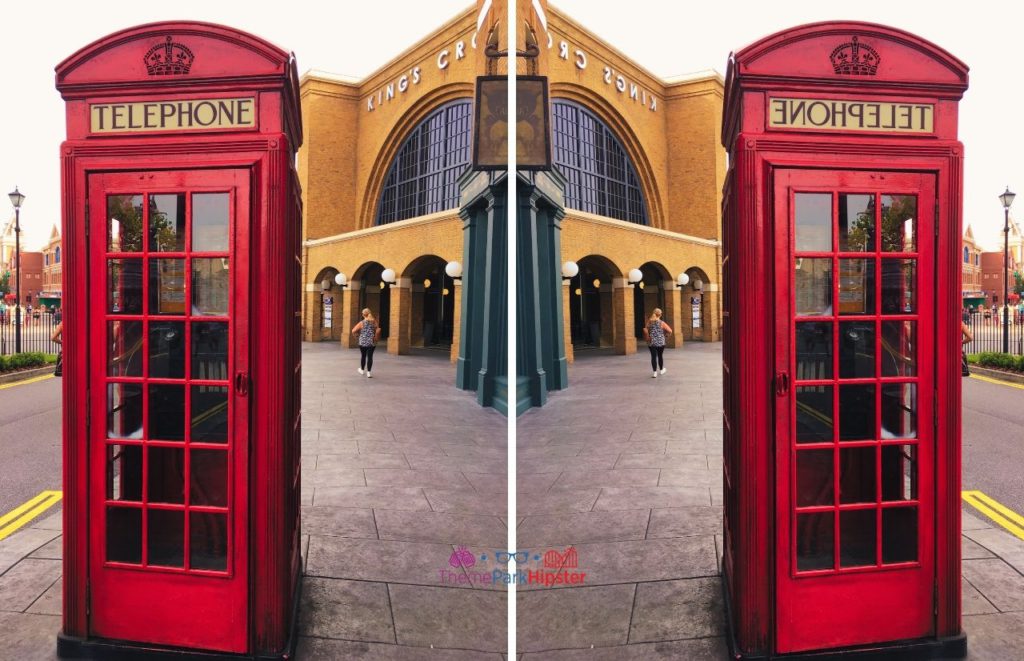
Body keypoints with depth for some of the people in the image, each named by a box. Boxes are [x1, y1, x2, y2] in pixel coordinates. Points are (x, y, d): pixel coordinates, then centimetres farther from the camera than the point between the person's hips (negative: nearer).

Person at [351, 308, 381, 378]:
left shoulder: (361, 323, -8)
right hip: (372, 342, 1)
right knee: (370, 357, 3)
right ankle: (368, 372, -2)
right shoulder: (375, 322, -3)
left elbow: (353, 331, -8)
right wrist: (376, 338, 4)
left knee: (363, 356, 17)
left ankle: (362, 369, 35)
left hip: (363, 342, -1)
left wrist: (358, 333, 11)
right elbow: (378, 331, -12)